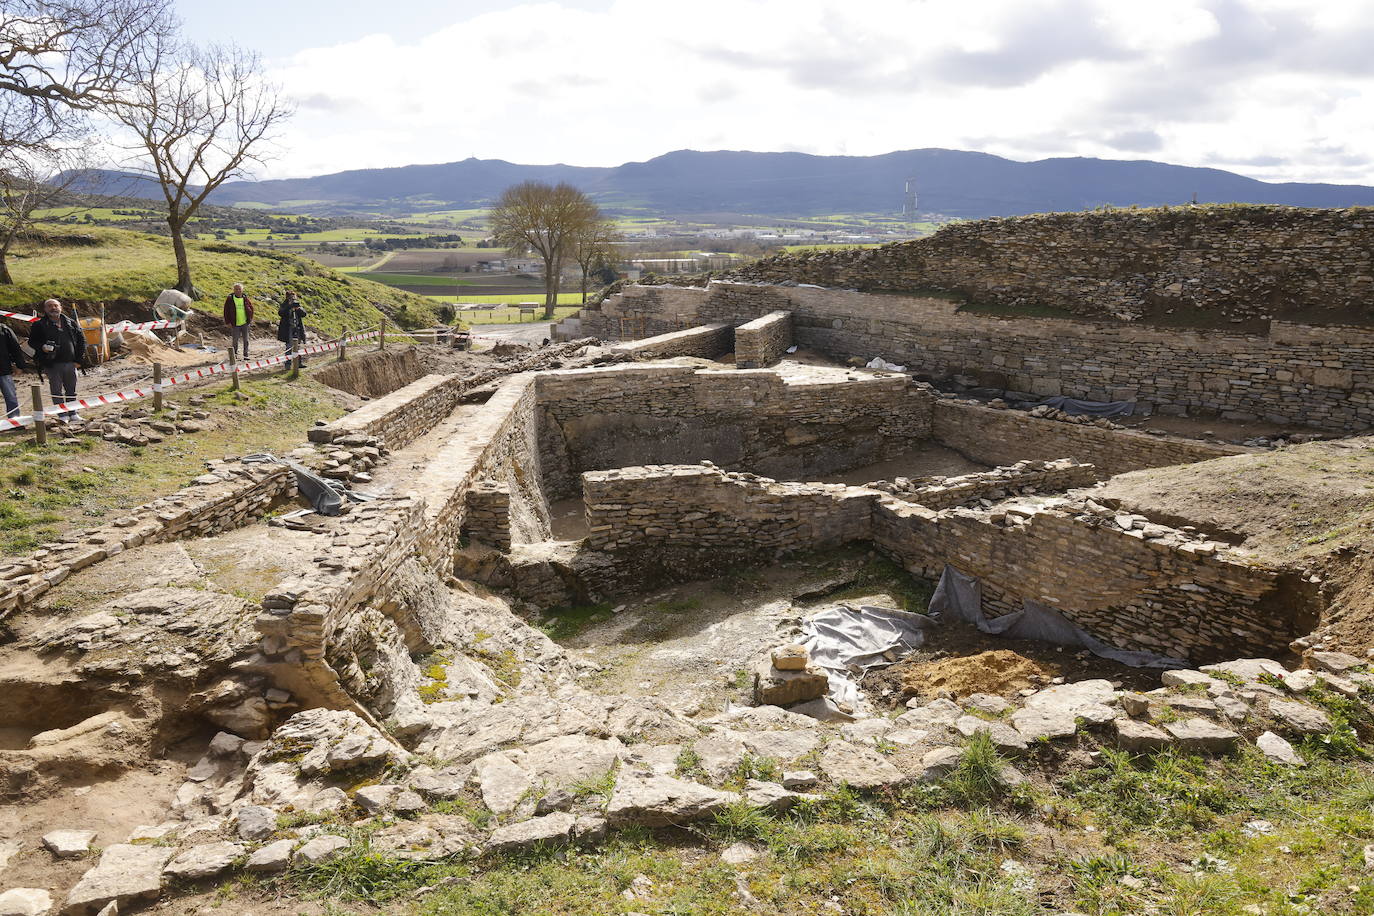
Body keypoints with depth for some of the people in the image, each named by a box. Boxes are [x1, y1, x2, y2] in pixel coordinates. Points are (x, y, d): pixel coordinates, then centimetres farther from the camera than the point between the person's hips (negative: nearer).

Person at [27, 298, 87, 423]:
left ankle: (72, 413, 22)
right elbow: (32, 341, 5)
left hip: (70, 363, 2)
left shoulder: (71, 322, 10)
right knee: (57, 391, -1)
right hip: (52, 364, -2)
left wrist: (79, 359, 5)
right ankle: (62, 415, 4)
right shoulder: (39, 325, 2)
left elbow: (81, 340, 12)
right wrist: (42, 347, -17)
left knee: (71, 390, 10)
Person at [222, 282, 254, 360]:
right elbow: (226, 311, 0)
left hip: (245, 323, 2)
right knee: (235, 340, 4)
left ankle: (246, 355, 14)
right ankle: (234, 354, 19)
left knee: (245, 340, 6)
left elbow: (251, 308, 13)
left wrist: (250, 320, 6)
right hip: (235, 324, -2)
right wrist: (228, 322, -5)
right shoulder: (230, 299, -3)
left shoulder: (246, 299, 2)